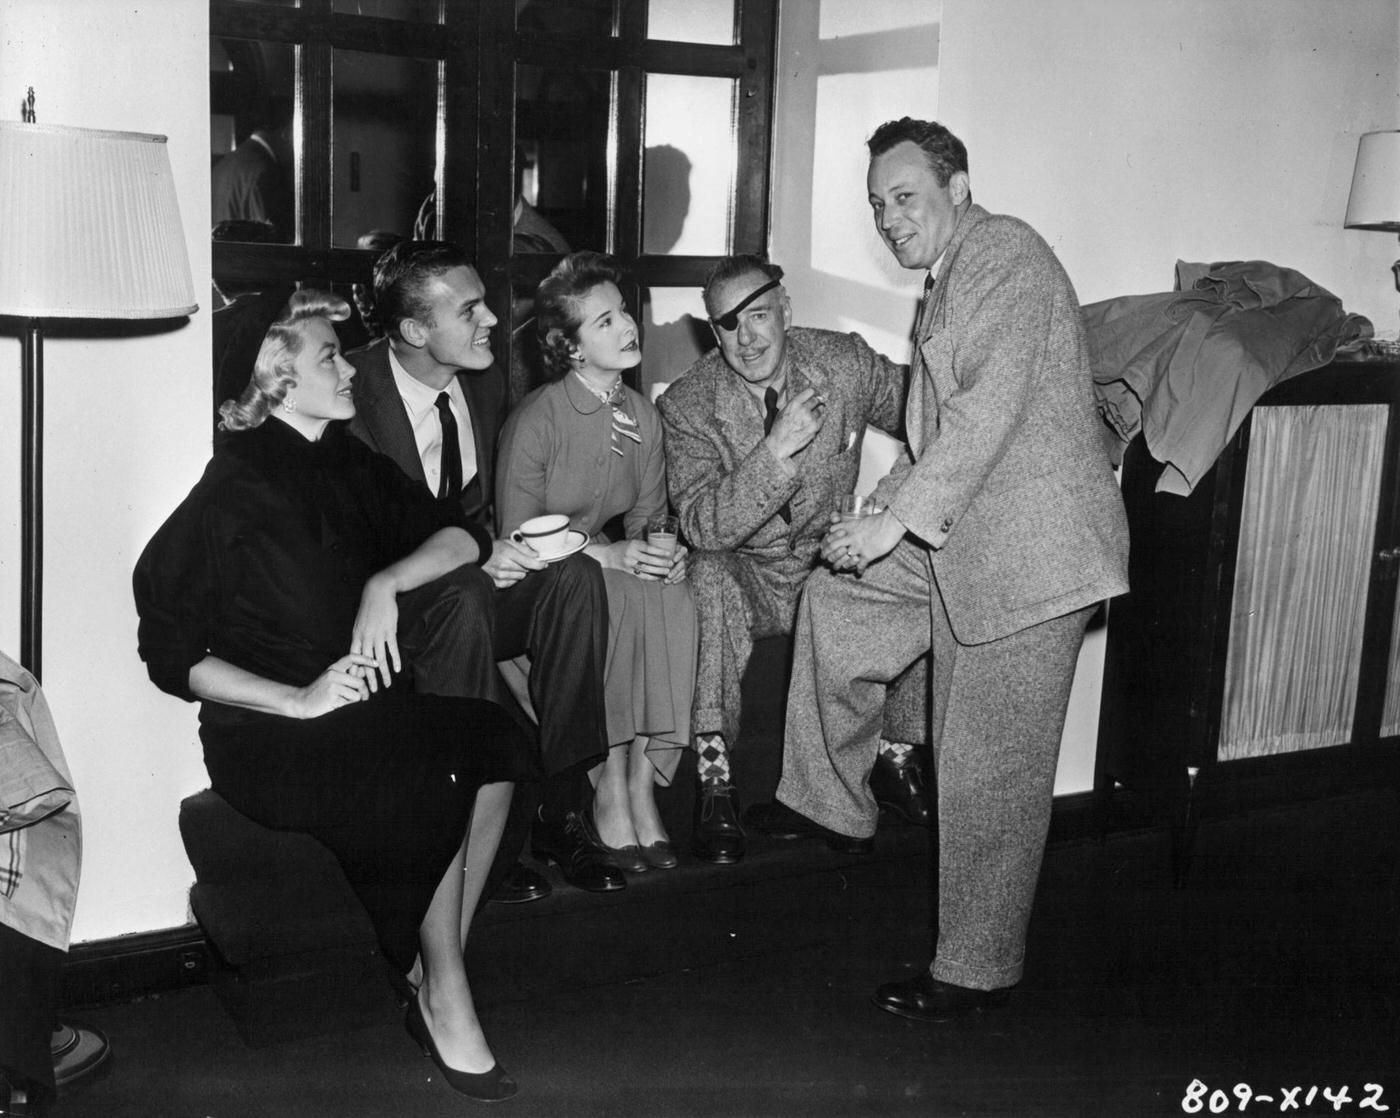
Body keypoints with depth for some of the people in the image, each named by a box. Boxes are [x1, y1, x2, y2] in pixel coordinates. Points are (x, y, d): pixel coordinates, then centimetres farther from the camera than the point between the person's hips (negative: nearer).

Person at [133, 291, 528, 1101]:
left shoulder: (349, 465, 12)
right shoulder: (232, 490, -8)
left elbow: (462, 537, 8)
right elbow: (171, 655, -10)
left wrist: (387, 583, -11)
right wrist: (298, 700, -19)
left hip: (367, 713, 6)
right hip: (268, 741, -6)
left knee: (493, 742, -20)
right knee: (443, 773, -27)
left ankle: (437, 980, -12)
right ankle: (441, 996, -9)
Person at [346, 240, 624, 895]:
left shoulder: (485, 381, 3)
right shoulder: (353, 393, -16)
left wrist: (518, 543, -5)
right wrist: (476, 553, -28)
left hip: (480, 578, 6)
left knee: (575, 575, -22)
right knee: (462, 595, -37)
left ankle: (558, 810, -19)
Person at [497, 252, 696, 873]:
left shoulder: (642, 414, 5)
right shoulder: (535, 420, -14)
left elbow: (647, 516, 12)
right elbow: (517, 538, -13)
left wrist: (661, 548, -11)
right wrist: (607, 554, -23)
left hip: (606, 561, 5)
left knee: (672, 597, -25)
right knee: (613, 601, -33)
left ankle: (643, 781, -21)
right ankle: (608, 791, -24)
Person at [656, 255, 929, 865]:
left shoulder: (847, 362, -7)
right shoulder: (687, 405, -15)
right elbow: (700, 526, -25)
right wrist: (776, 452, -36)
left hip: (830, 562, 3)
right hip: (744, 574, -3)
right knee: (709, 573, -35)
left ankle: (897, 754, 1)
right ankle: (714, 778, -26)